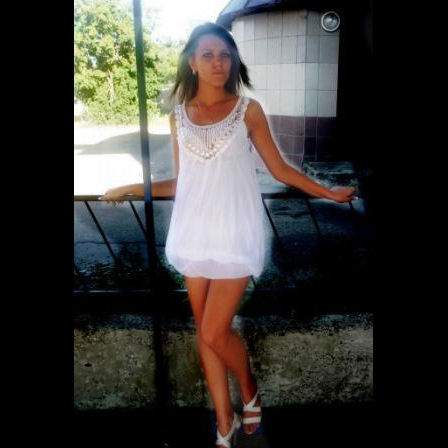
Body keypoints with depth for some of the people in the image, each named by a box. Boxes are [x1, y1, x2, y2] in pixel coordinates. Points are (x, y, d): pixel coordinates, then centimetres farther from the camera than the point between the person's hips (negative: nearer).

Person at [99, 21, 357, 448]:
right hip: (194, 232, 4)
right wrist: (129, 189, 13)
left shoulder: (248, 110, 0)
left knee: (214, 333, -8)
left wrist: (329, 192, 6)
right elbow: (181, 182, 12)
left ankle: (250, 388, 26)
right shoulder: (178, 116, 8)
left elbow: (280, 169, 5)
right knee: (204, 331, 10)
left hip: (233, 232, -4)